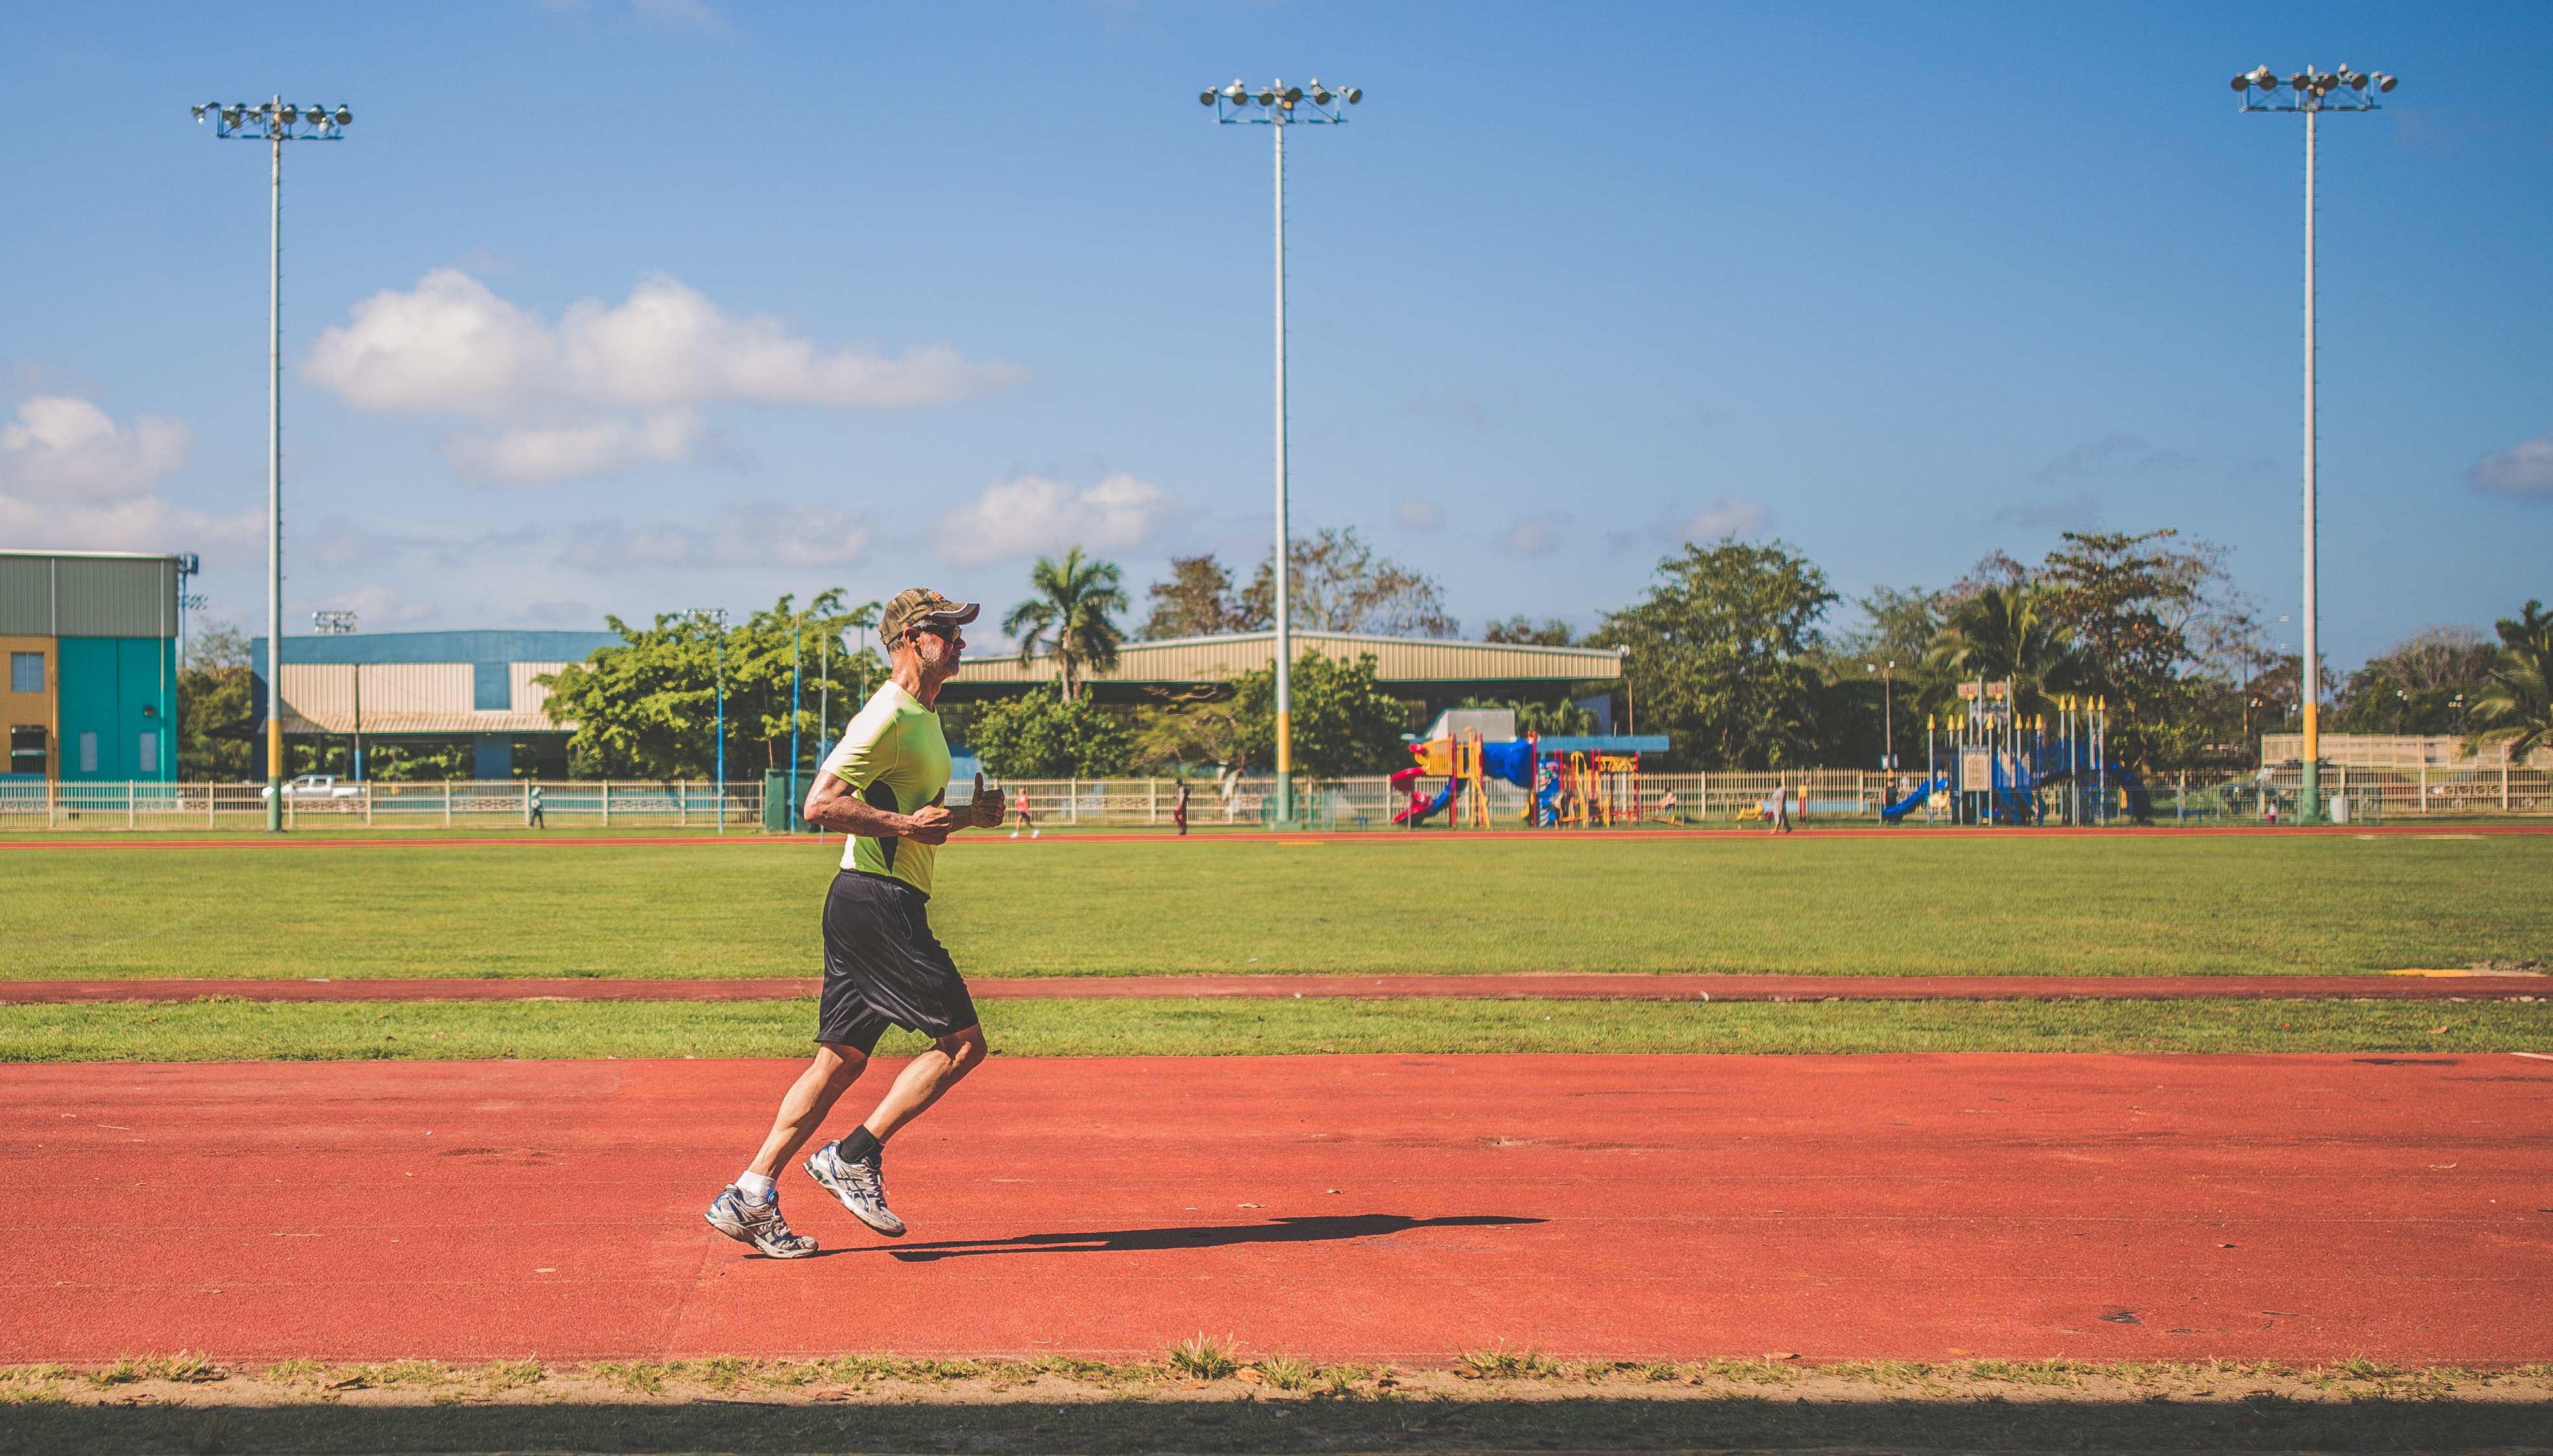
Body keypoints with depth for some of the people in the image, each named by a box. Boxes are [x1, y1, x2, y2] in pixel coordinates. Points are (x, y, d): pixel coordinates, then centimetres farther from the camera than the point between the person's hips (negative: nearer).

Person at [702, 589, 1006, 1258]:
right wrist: (907, 823, -21)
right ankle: (854, 1156, -5)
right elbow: (821, 804, -21)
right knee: (962, 1042, -8)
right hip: (877, 901, -10)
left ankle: (749, 1197, 7)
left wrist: (967, 816, 13)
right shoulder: (887, 717, -13)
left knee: (840, 1058, 8)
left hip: (876, 906, 10)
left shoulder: (923, 718, 20)